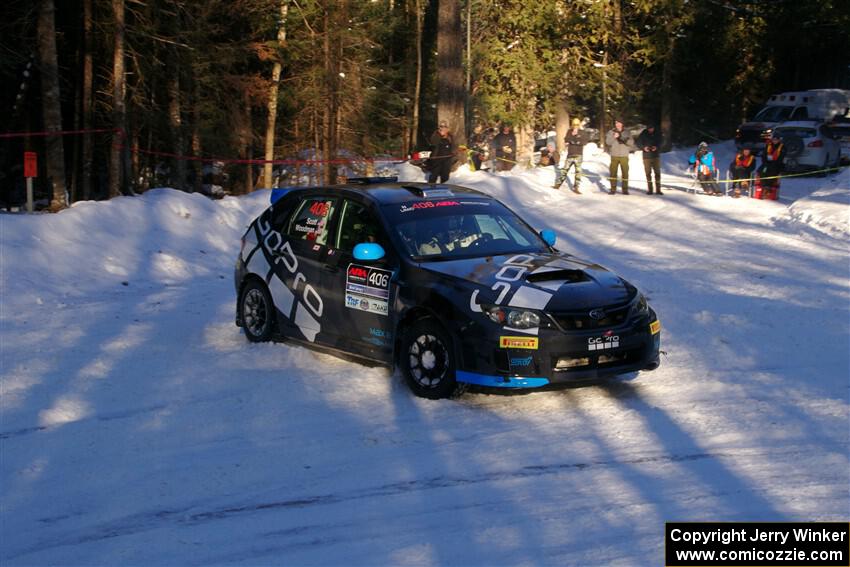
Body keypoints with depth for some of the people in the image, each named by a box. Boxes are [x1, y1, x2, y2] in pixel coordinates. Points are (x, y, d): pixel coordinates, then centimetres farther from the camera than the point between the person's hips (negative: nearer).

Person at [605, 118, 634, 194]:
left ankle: (625, 189, 5)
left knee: (625, 172, -1)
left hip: (624, 156, 0)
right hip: (614, 156, 0)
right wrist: (614, 137, -22)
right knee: (613, 172, 0)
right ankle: (613, 189, 7)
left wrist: (625, 140, -21)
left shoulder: (626, 132, 6)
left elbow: (631, 142, -2)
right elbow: (608, 142, -6)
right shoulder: (611, 132, 4)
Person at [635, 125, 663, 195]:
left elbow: (660, 142, 2)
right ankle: (649, 189, 6)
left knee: (657, 172, -1)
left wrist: (656, 147, -18)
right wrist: (643, 147, -16)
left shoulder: (658, 134, 1)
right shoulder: (643, 134, -2)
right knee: (648, 173, 0)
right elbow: (638, 142, 0)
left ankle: (658, 189, 3)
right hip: (647, 156, -1)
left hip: (656, 155, 1)